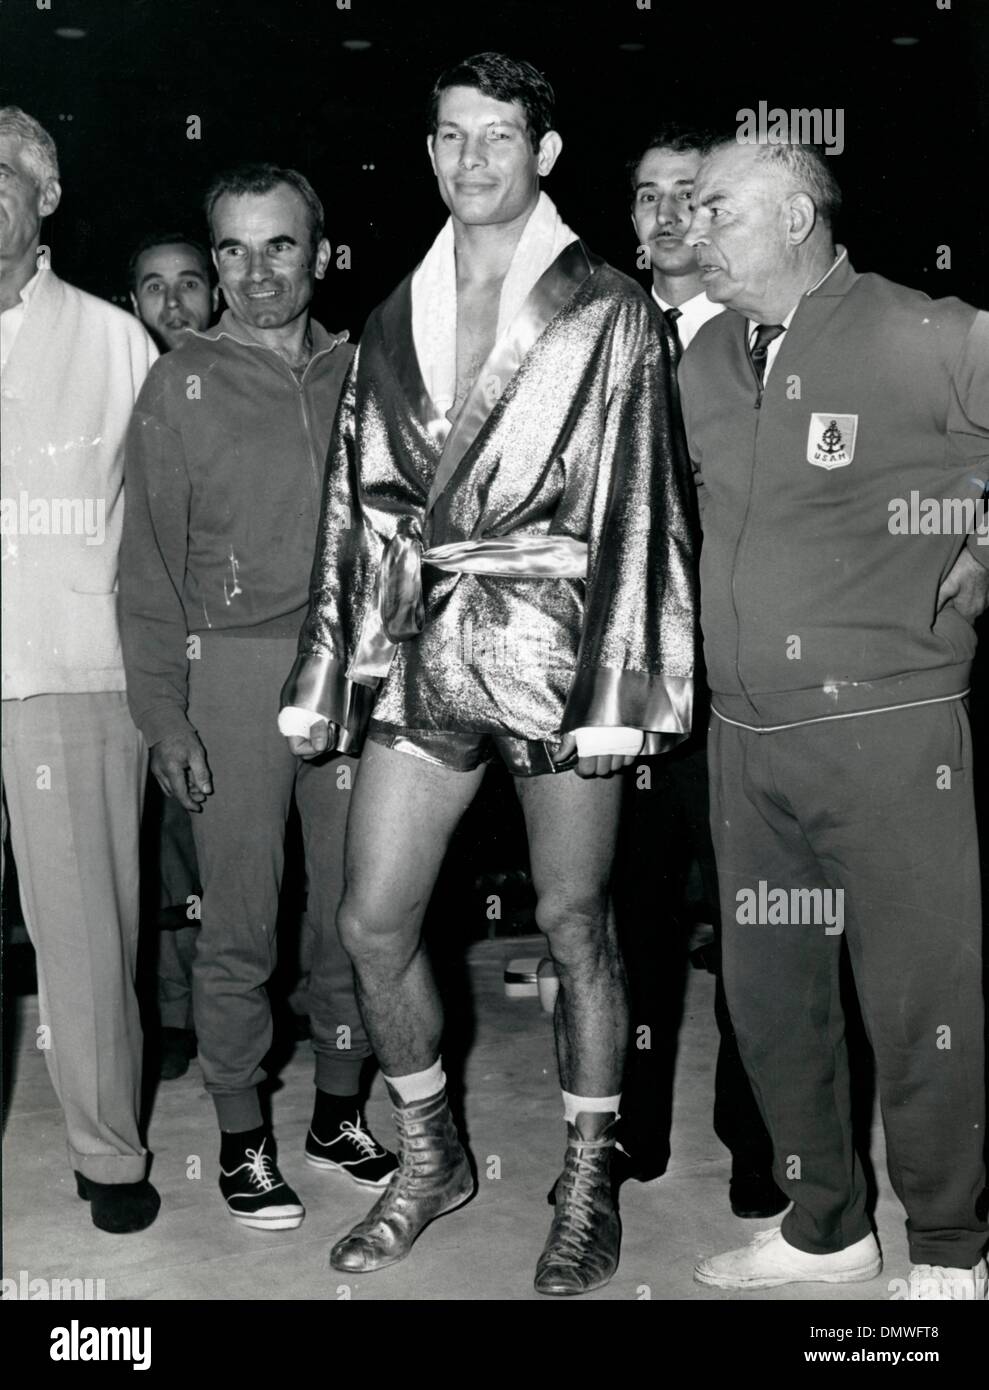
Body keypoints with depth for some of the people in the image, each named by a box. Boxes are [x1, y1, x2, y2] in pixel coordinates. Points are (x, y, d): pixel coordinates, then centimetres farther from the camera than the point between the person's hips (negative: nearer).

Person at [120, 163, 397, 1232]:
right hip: (235, 670, -2)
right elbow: (151, 565, 1)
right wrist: (163, 713, -5)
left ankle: (339, 1112, 26)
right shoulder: (182, 385, 3)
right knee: (238, 924, 2)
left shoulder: (360, 373, 10)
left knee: (353, 911, 9)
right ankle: (242, 1138, 18)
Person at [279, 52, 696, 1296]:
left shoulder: (608, 314, -1)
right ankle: (428, 1158, 27)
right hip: (422, 647, 4)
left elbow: (638, 506, -7)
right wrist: (329, 677, 6)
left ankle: (587, 1190, 24)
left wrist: (621, 683, -14)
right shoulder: (394, 320, 11)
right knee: (372, 924, 4)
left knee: (575, 922, 6)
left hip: (552, 640, -4)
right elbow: (357, 507, 10)